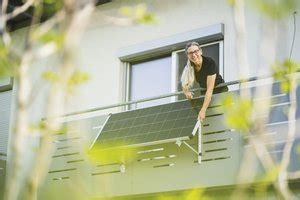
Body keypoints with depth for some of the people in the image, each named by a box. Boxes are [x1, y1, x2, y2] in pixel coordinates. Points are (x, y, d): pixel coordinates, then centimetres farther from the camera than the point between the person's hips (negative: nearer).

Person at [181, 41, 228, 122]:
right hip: (204, 93, 5)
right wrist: (187, 92, -26)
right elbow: (185, 86, -1)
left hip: (220, 91, -5)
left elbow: (210, 89, -35)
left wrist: (203, 110, -41)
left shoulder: (210, 63, -30)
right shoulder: (188, 68, -14)